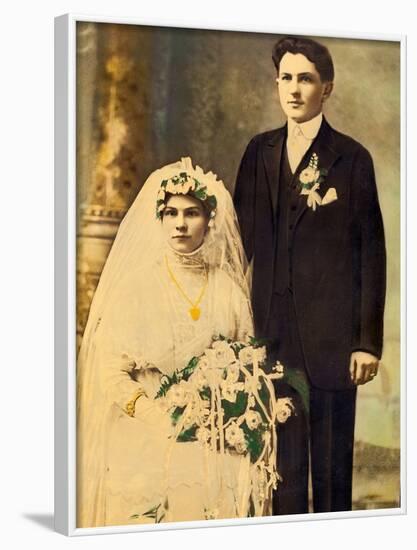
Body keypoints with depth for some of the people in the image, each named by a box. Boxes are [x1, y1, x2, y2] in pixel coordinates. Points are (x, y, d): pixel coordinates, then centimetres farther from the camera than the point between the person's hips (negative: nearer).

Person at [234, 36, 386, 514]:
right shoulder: (259, 152, 10)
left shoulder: (351, 158, -1)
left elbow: (371, 253, -2)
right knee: (281, 460, 8)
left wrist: (369, 340, -6)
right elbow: (241, 239, 12)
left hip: (330, 334, -3)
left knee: (332, 462, 5)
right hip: (272, 332, 3)